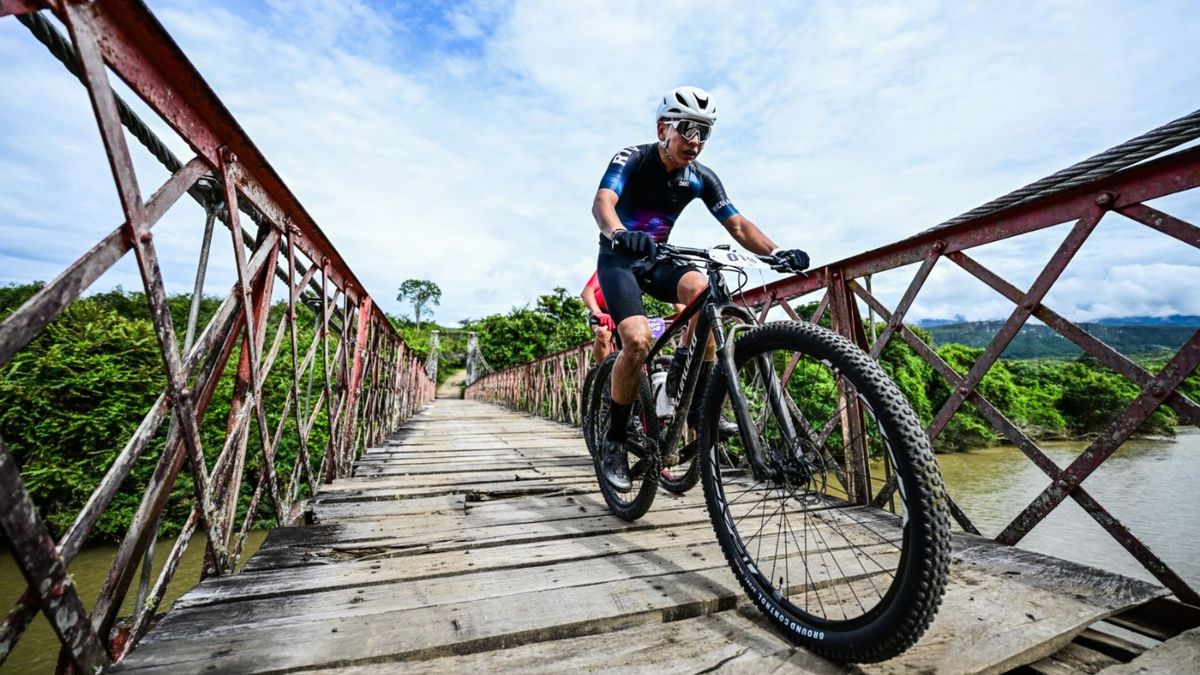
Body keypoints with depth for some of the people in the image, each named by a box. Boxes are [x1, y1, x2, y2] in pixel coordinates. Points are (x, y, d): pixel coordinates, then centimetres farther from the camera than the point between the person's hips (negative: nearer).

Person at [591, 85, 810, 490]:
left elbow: (737, 225, -6)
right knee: (638, 339, -28)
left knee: (701, 288, -31)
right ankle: (616, 438, -8)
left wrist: (776, 252, -24)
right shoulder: (632, 159, -13)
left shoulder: (702, 178, -2)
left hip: (658, 259, 4)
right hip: (619, 258, -3)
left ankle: (697, 408, -17)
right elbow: (602, 202, -31)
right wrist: (620, 234, -53)